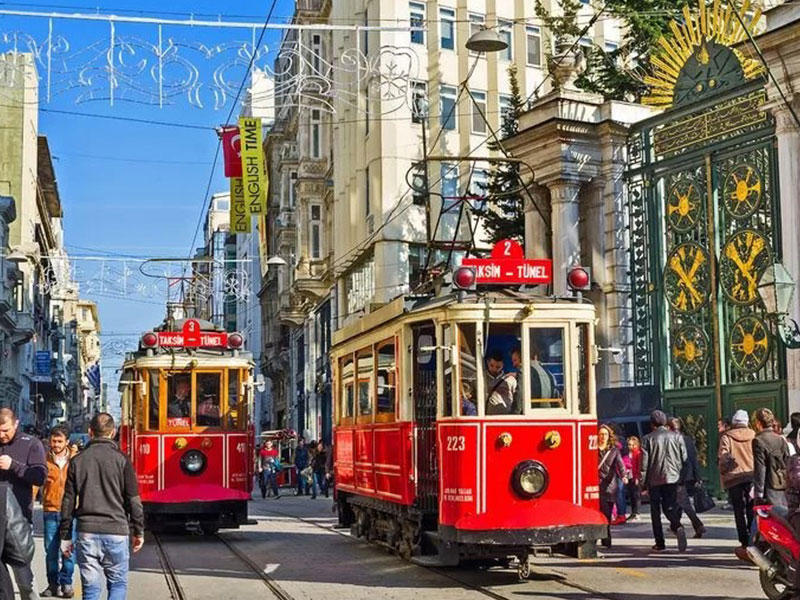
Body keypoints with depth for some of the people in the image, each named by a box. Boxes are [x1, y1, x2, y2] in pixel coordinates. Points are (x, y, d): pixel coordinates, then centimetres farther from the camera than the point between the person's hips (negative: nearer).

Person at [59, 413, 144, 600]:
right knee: (118, 584, 10)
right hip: (116, 532, -2)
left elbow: (68, 502, 7)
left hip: (86, 534, 2)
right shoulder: (121, 460, -2)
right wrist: (139, 531, 8)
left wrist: (65, 536, 13)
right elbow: (133, 500, -2)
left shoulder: (77, 461, 5)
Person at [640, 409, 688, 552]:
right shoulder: (676, 437, 3)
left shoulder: (648, 439, -4)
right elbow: (684, 458, 4)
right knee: (670, 507, 8)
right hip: (672, 477, 2)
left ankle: (659, 542, 8)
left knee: (655, 510, 9)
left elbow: (644, 462, -5)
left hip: (654, 479, -2)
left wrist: (643, 482, 2)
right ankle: (677, 526, -23)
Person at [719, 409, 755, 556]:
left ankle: (745, 544, 1)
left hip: (734, 478, -2)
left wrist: (723, 472, 5)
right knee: (752, 511, 9)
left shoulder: (726, 436, -1)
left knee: (740, 511, 2)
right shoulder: (753, 436, 5)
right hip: (752, 476, 2)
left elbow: (722, 456, -9)